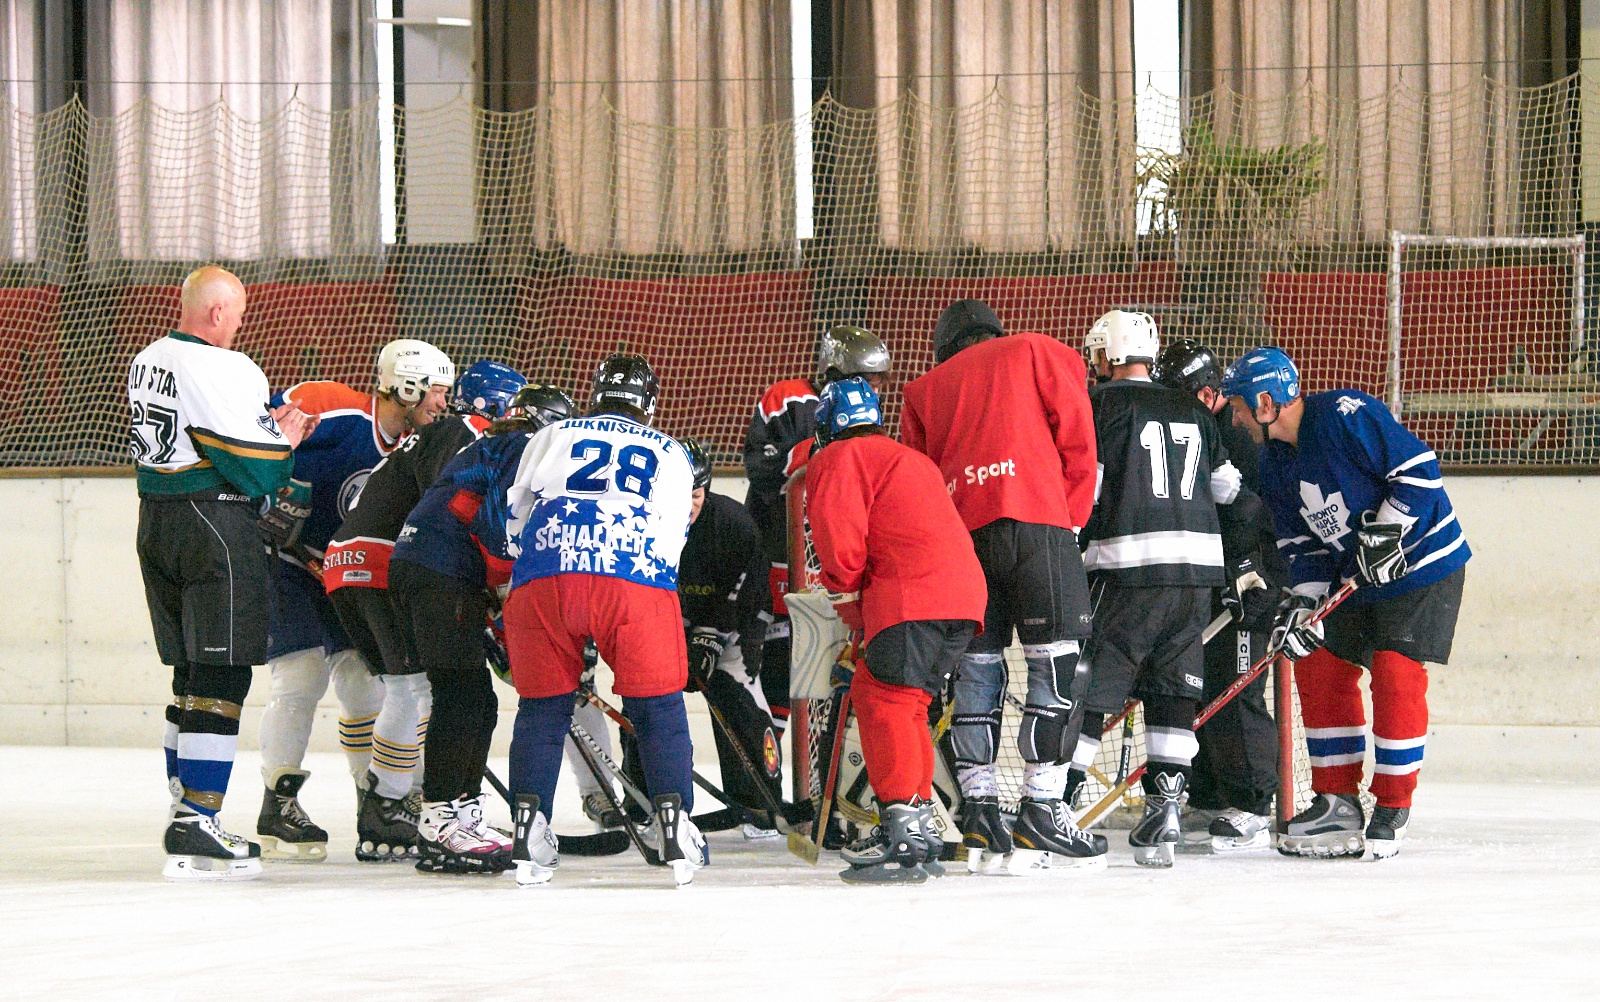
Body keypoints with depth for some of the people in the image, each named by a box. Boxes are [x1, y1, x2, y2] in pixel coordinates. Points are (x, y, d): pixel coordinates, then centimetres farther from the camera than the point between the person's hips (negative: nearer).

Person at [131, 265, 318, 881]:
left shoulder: (147, 362, 12)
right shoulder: (222, 370, -17)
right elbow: (252, 469, -18)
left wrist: (267, 429, 17)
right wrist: (286, 441, 2)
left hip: (156, 526, 9)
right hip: (215, 528, -9)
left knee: (191, 674, 18)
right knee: (221, 677, -7)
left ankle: (185, 812, 23)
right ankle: (194, 831, -13)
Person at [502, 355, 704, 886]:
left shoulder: (550, 438, 25)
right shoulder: (671, 454, 25)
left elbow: (513, 519, 27)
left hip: (541, 580, 1)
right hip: (637, 583, -1)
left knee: (542, 707, 14)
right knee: (658, 708, 10)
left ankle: (529, 830, 6)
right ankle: (675, 831, 2)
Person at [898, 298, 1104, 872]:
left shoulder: (925, 389, 27)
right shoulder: (1038, 353, 18)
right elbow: (1075, 432, 7)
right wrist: (1073, 517, 12)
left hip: (957, 532, 4)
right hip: (1035, 521, -4)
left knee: (977, 667, 10)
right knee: (1057, 663, -3)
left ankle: (978, 810, 5)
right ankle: (1041, 808, -9)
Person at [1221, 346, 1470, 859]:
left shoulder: (1346, 416, -21)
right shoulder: (1276, 461, 5)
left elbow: (1419, 469, -22)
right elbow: (1302, 542, 8)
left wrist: (1383, 533, -25)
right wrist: (1301, 604, -6)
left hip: (1422, 563, -9)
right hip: (1355, 576, 9)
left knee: (1395, 674, -16)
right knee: (1319, 666, 4)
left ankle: (1391, 811, -6)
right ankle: (1338, 803, 11)